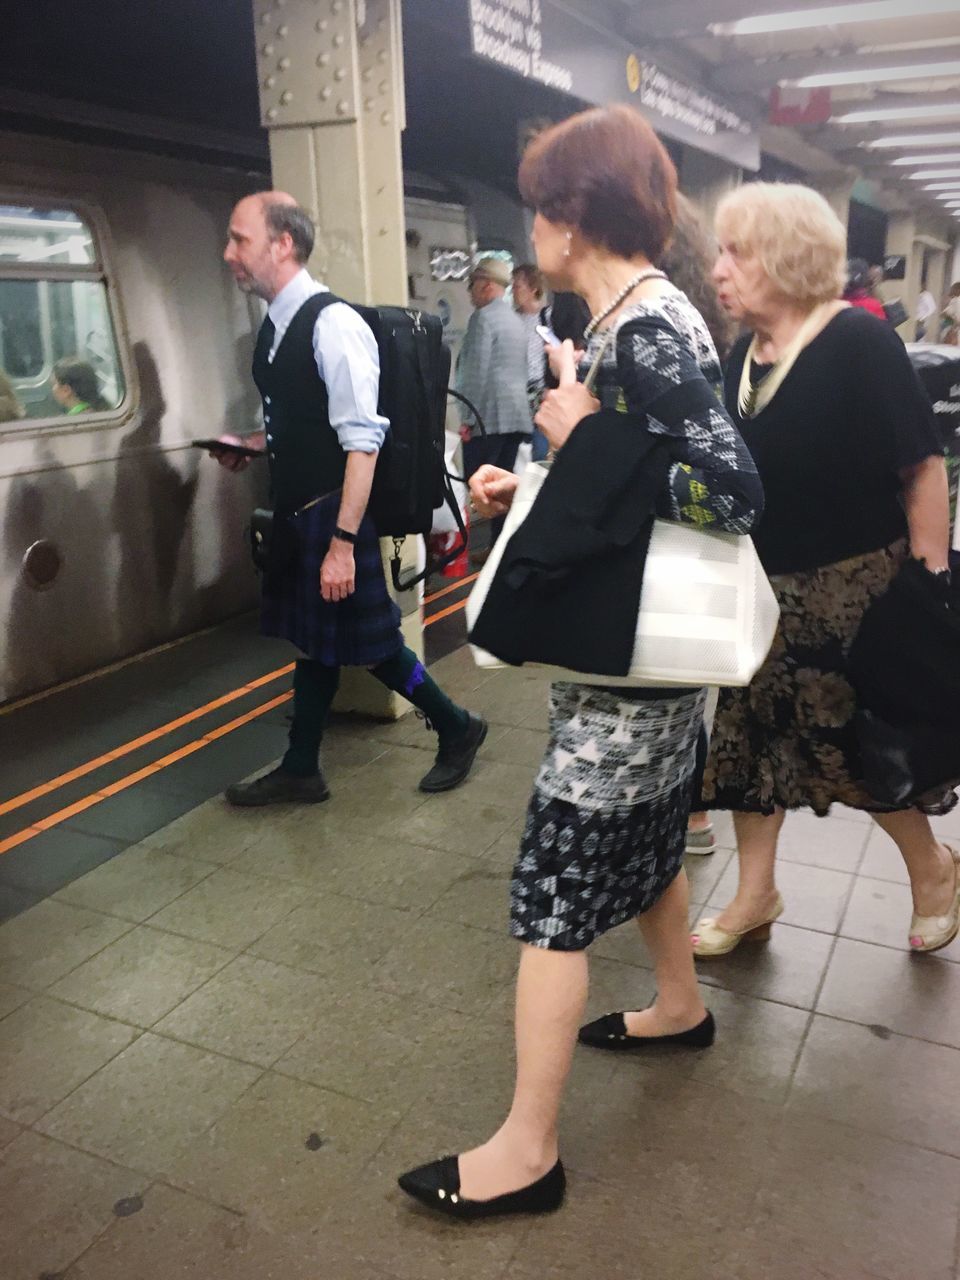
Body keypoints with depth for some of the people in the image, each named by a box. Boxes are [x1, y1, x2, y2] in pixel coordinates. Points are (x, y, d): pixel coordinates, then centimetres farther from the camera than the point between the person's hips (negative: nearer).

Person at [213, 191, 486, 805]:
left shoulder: (332, 323, -18)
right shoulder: (276, 326, 9)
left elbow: (361, 440, -23)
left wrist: (344, 542, -26)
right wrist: (249, 445, 5)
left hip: (334, 516, -8)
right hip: (295, 513, 8)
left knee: (367, 642, 4)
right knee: (313, 638, 17)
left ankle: (457, 728, 26)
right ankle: (300, 771, 30)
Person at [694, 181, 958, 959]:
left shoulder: (857, 343, -15)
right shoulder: (743, 355, 5)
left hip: (854, 589, -6)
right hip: (763, 588, 7)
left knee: (855, 745, 5)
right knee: (749, 733, 10)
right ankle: (756, 895, 27)